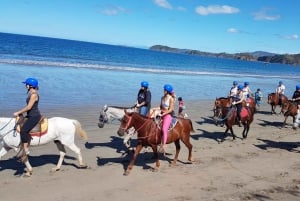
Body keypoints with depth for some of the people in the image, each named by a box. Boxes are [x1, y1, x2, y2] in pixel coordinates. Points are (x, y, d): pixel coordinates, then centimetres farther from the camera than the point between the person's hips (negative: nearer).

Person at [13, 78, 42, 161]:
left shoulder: (34, 94, -18)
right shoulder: (31, 93, 13)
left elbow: (28, 107, -22)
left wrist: (18, 113, -15)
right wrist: (20, 112, 16)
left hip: (34, 117, -11)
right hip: (31, 116, 11)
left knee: (23, 130, -23)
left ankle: (25, 150, -15)